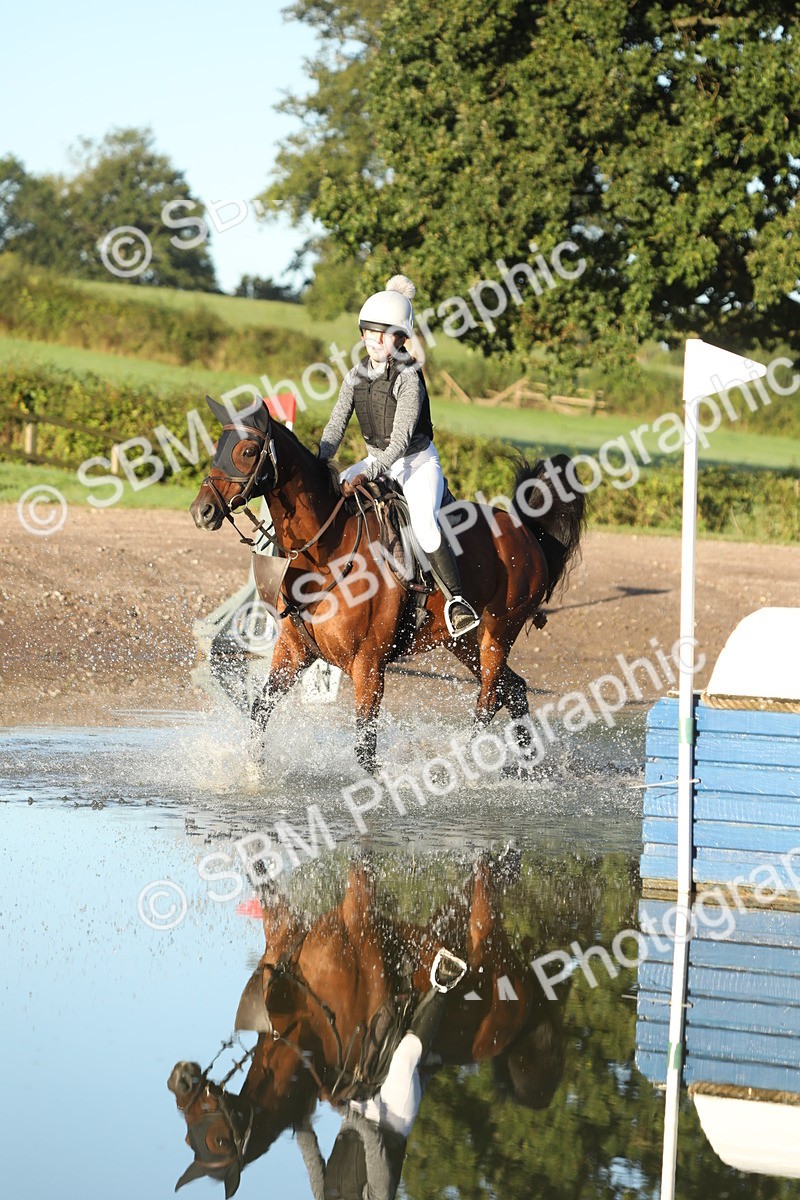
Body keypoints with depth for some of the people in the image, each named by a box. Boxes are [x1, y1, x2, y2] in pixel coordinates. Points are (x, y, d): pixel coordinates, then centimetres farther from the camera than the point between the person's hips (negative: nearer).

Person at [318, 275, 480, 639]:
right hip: (376, 463, 6)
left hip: (418, 462, -6)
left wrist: (367, 474, -36)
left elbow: (401, 440, -25)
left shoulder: (409, 377, -18)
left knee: (424, 522, -31)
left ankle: (456, 600, -27)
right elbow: (336, 426, 2)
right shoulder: (357, 376, 1)